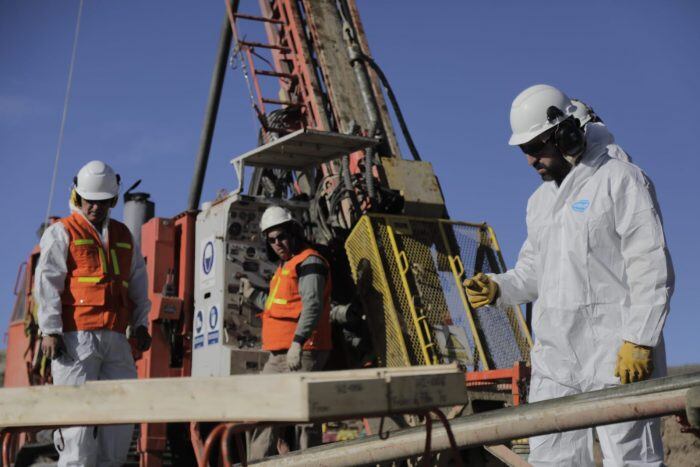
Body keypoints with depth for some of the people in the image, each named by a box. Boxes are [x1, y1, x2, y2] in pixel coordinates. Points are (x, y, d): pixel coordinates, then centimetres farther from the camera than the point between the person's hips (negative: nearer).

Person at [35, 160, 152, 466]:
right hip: (75, 337, -5)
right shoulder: (61, 233, 6)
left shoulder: (124, 236, 21)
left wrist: (140, 324, 10)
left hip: (115, 338, 5)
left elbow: (138, 284, 22)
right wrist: (50, 330, -11)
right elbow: (47, 282, -3)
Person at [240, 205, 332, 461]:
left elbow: (312, 306, -21)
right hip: (279, 355, 10)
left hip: (302, 353, -10)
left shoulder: (308, 262, -7)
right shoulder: (284, 267, 23)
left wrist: (297, 343, -30)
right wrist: (253, 295, 34)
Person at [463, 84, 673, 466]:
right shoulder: (539, 200, 19)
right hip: (554, 363, 8)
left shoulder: (621, 180, -5)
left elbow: (652, 268, -12)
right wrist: (497, 288, 3)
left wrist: (639, 341, -18)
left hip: (617, 361, -7)